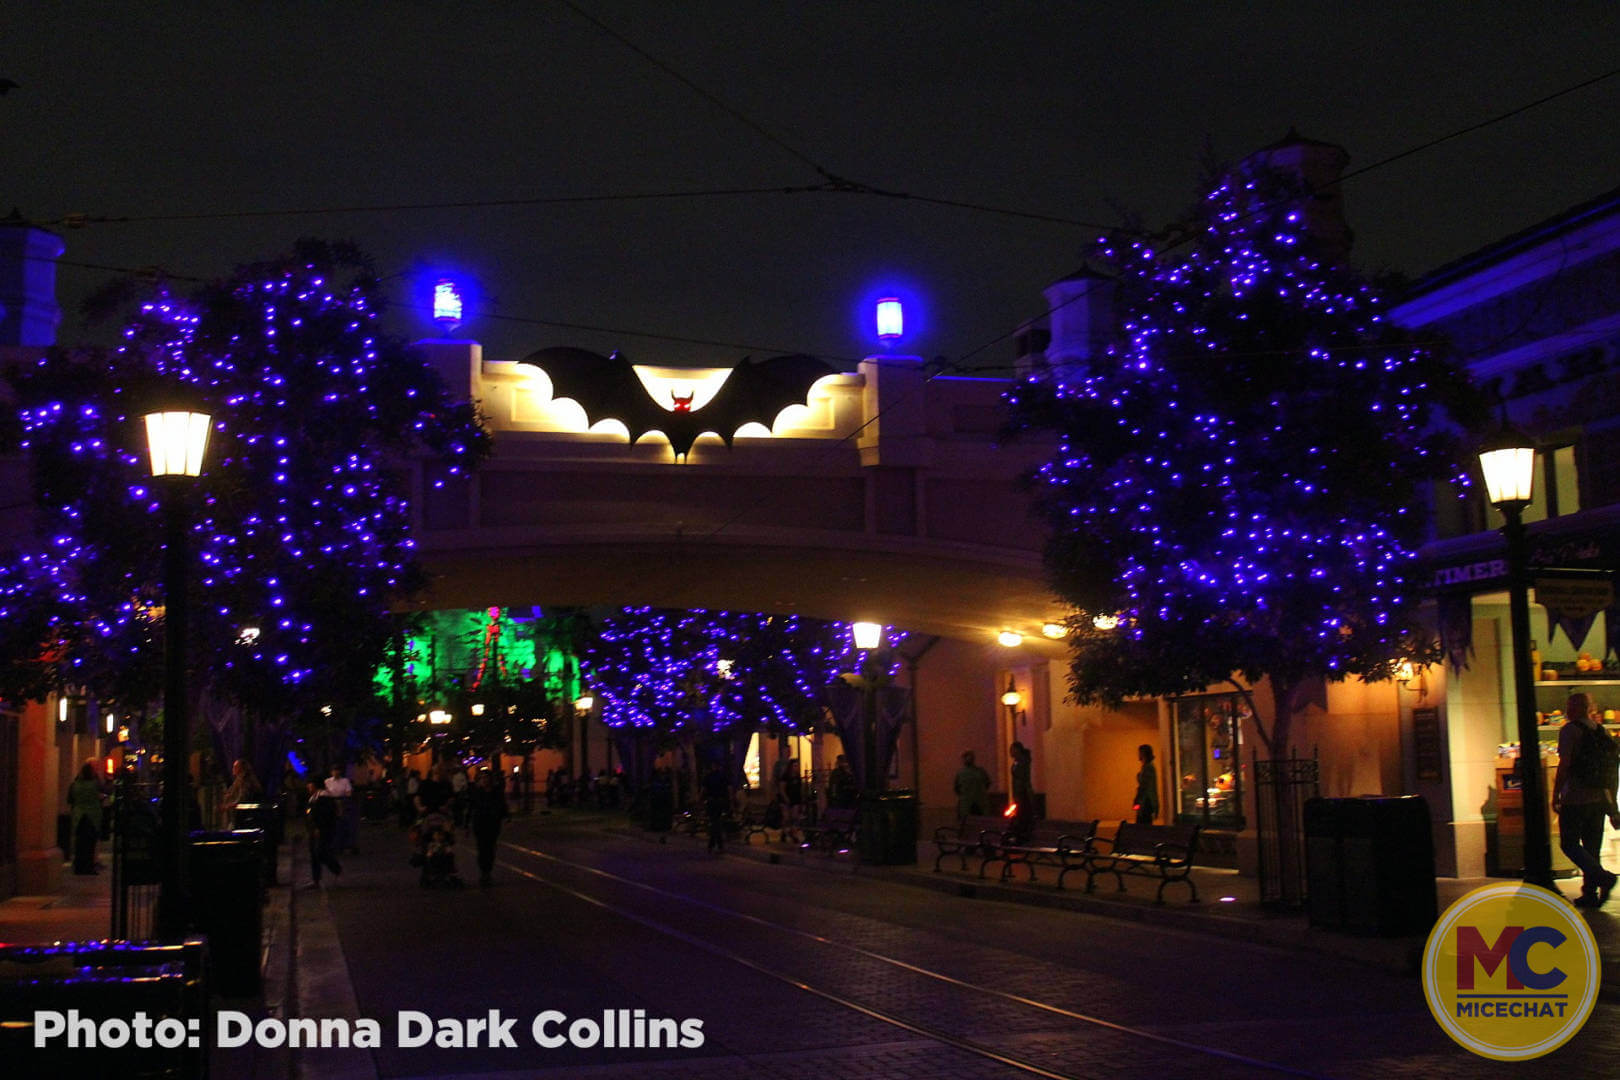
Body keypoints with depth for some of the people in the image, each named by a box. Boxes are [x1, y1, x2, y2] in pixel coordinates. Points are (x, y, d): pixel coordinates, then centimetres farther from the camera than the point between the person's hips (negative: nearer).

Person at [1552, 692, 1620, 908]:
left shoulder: (1570, 730, -9)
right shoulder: (1601, 731, 11)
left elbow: (1564, 766, -15)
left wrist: (1555, 796, -8)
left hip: (1575, 799, -7)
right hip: (1599, 799, 7)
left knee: (1569, 843, 1)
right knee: (1592, 846, 12)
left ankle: (1602, 877, -16)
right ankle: (1590, 893, 12)